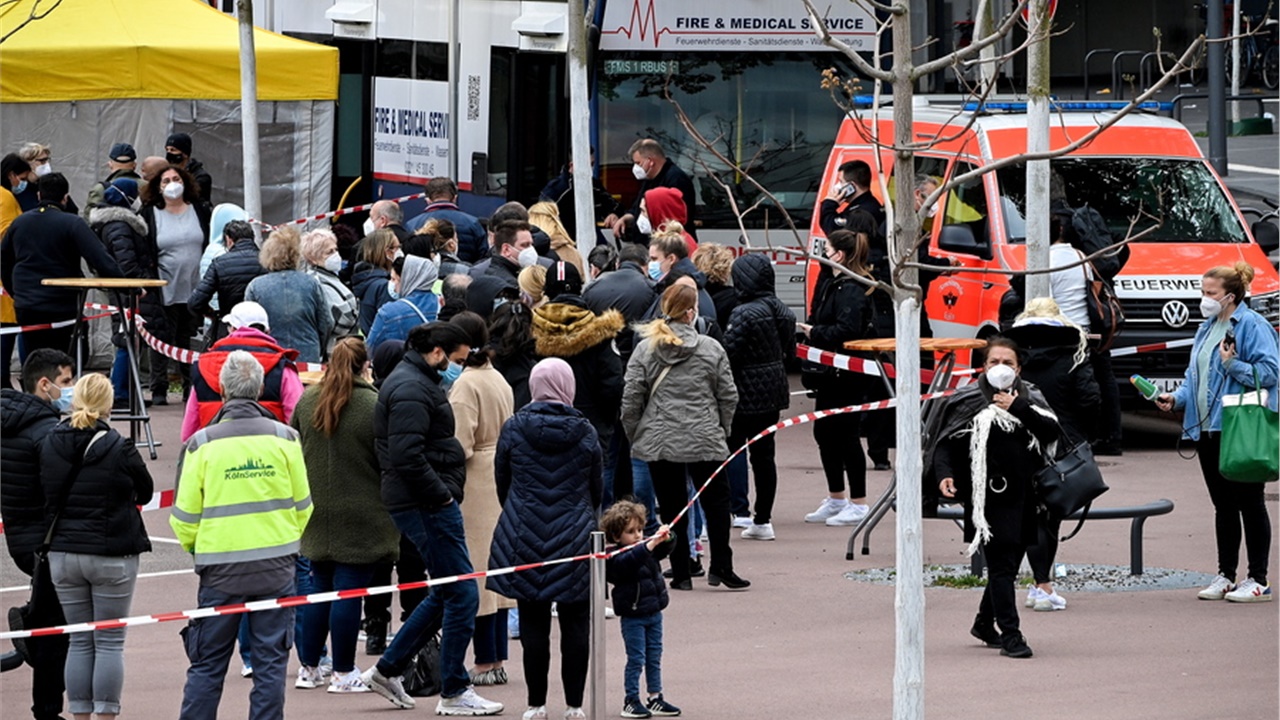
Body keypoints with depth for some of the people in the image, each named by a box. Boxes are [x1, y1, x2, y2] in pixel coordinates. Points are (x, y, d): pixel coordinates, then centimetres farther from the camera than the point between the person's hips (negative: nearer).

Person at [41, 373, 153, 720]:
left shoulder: (50, 445, -3)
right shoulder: (119, 449, -14)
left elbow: (47, 495, 6)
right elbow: (145, 492, 1)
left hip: (63, 554, 3)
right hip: (113, 555, -3)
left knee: (79, 642, 11)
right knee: (110, 642, 4)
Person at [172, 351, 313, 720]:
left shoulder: (202, 444, -5)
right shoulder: (284, 438, -2)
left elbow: (185, 519, 0)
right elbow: (302, 506, 7)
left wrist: (197, 549, 20)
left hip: (221, 569, -1)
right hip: (276, 566, 1)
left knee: (207, 665, 7)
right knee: (270, 662, 4)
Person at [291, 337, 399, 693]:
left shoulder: (307, 400, 2)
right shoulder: (372, 405, -14)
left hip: (318, 513, 5)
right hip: (360, 514, -5)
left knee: (320, 587, 15)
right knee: (349, 590, -1)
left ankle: (309, 667, 21)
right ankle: (343, 673, 3)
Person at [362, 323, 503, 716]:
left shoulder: (416, 381, 17)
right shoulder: (412, 390, -17)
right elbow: (406, 456, -27)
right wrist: (442, 495, -17)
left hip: (430, 504, 11)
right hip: (426, 506, -11)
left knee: (447, 592, 18)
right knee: (461, 595, -5)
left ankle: (388, 669, 23)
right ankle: (454, 692, 2)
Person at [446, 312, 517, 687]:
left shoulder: (466, 384, -15)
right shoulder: (499, 380, 10)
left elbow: (460, 445, -20)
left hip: (475, 484, -8)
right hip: (501, 481, 8)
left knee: (476, 570, -4)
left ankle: (485, 663, -2)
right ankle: (498, 659, 15)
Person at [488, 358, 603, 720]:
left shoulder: (514, 428, -4)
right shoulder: (584, 432, -3)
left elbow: (502, 485, 7)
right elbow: (596, 490, 8)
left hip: (525, 539, 0)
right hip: (575, 538, 0)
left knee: (534, 623, 4)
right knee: (575, 624, 6)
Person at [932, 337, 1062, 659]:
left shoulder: (1029, 398, 9)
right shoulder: (969, 400, 0)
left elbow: (1052, 431, -6)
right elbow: (945, 442, -1)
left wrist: (1017, 409, -14)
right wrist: (944, 473, -17)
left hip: (1024, 496, 5)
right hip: (989, 496, -5)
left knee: (1010, 562, 14)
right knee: (1001, 562, -10)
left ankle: (985, 623, 34)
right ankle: (1010, 634, -10)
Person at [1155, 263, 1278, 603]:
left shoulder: (1252, 326, -9)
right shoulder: (1207, 328, 17)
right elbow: (1194, 375, 22)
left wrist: (1234, 365, -23)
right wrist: (1177, 397, 6)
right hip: (1207, 430, 8)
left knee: (1249, 503, -2)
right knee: (1223, 505, 13)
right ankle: (1225, 577, 19)